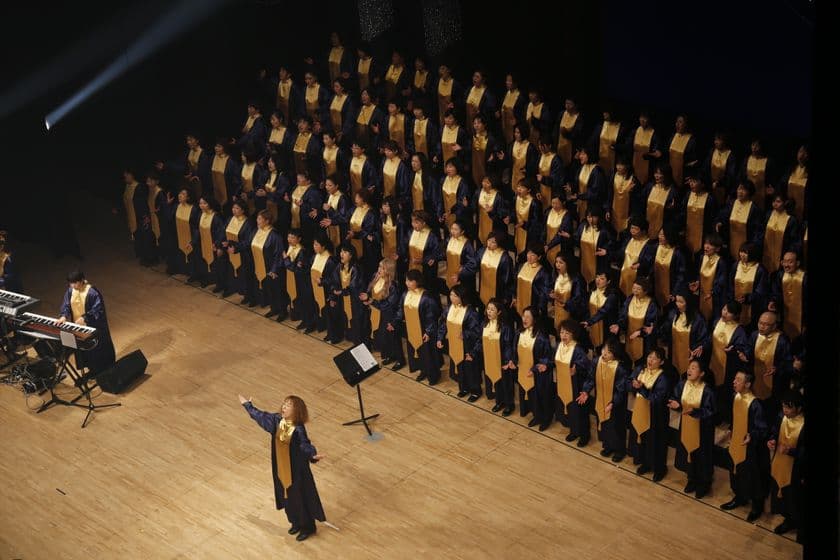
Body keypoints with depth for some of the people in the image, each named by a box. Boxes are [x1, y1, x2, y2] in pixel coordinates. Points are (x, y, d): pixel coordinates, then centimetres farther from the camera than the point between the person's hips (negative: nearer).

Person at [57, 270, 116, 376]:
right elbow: (66, 305, 4)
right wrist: (63, 316, -16)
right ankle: (92, 369, 38)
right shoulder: (70, 291, -3)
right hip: (78, 327, 7)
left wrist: (84, 318, -31)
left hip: (92, 328, -7)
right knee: (83, 349, 20)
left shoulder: (93, 293, -24)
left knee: (96, 351, 6)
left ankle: (103, 374, 21)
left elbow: (98, 311, -22)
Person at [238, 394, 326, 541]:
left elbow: (305, 445, -32)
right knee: (287, 496, 22)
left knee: (300, 497, 9)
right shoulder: (277, 420, -8)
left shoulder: (298, 429, -27)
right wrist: (247, 405, 20)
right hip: (281, 467, 7)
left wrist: (314, 455, -54)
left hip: (296, 468, -7)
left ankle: (307, 527, 28)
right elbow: (261, 416, 8)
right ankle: (296, 522, 43)